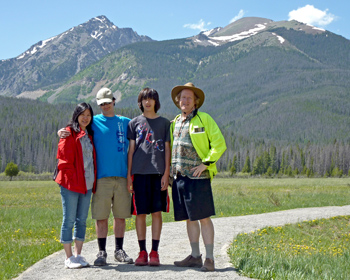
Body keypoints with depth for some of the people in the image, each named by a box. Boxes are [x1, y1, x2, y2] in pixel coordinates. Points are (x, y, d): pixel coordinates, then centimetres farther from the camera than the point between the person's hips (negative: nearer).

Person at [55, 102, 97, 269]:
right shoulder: (69, 133, -4)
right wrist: (72, 178, -14)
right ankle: (69, 258, 4)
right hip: (71, 183, -7)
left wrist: (93, 181, 10)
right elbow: (65, 159, -9)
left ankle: (78, 255, 16)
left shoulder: (90, 135, 17)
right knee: (69, 220, -2)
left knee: (82, 220, 9)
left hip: (87, 184, 7)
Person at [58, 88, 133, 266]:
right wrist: (62, 131, -14)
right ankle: (101, 252, 10)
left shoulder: (125, 122, 14)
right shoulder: (94, 122, 8)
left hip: (122, 176, 2)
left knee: (120, 215, 6)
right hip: (101, 176, -2)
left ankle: (119, 251, 18)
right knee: (101, 216, -1)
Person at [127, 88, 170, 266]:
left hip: (158, 172, 0)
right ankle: (142, 252, 9)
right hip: (140, 172, 0)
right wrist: (129, 175, 4)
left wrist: (166, 173, -2)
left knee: (157, 212, -1)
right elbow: (131, 149, 10)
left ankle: (154, 252, 6)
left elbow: (167, 149, 7)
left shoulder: (164, 123, 10)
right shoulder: (134, 123, 12)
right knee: (140, 213, 1)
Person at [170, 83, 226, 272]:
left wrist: (206, 163, -13)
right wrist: (171, 170, 14)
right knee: (189, 219, 11)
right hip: (179, 176, 6)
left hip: (198, 176, -6)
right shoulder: (175, 122, 16)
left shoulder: (204, 119, -2)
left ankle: (209, 259, -1)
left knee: (204, 218, -6)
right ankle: (195, 257, 19)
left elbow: (219, 144, -6)